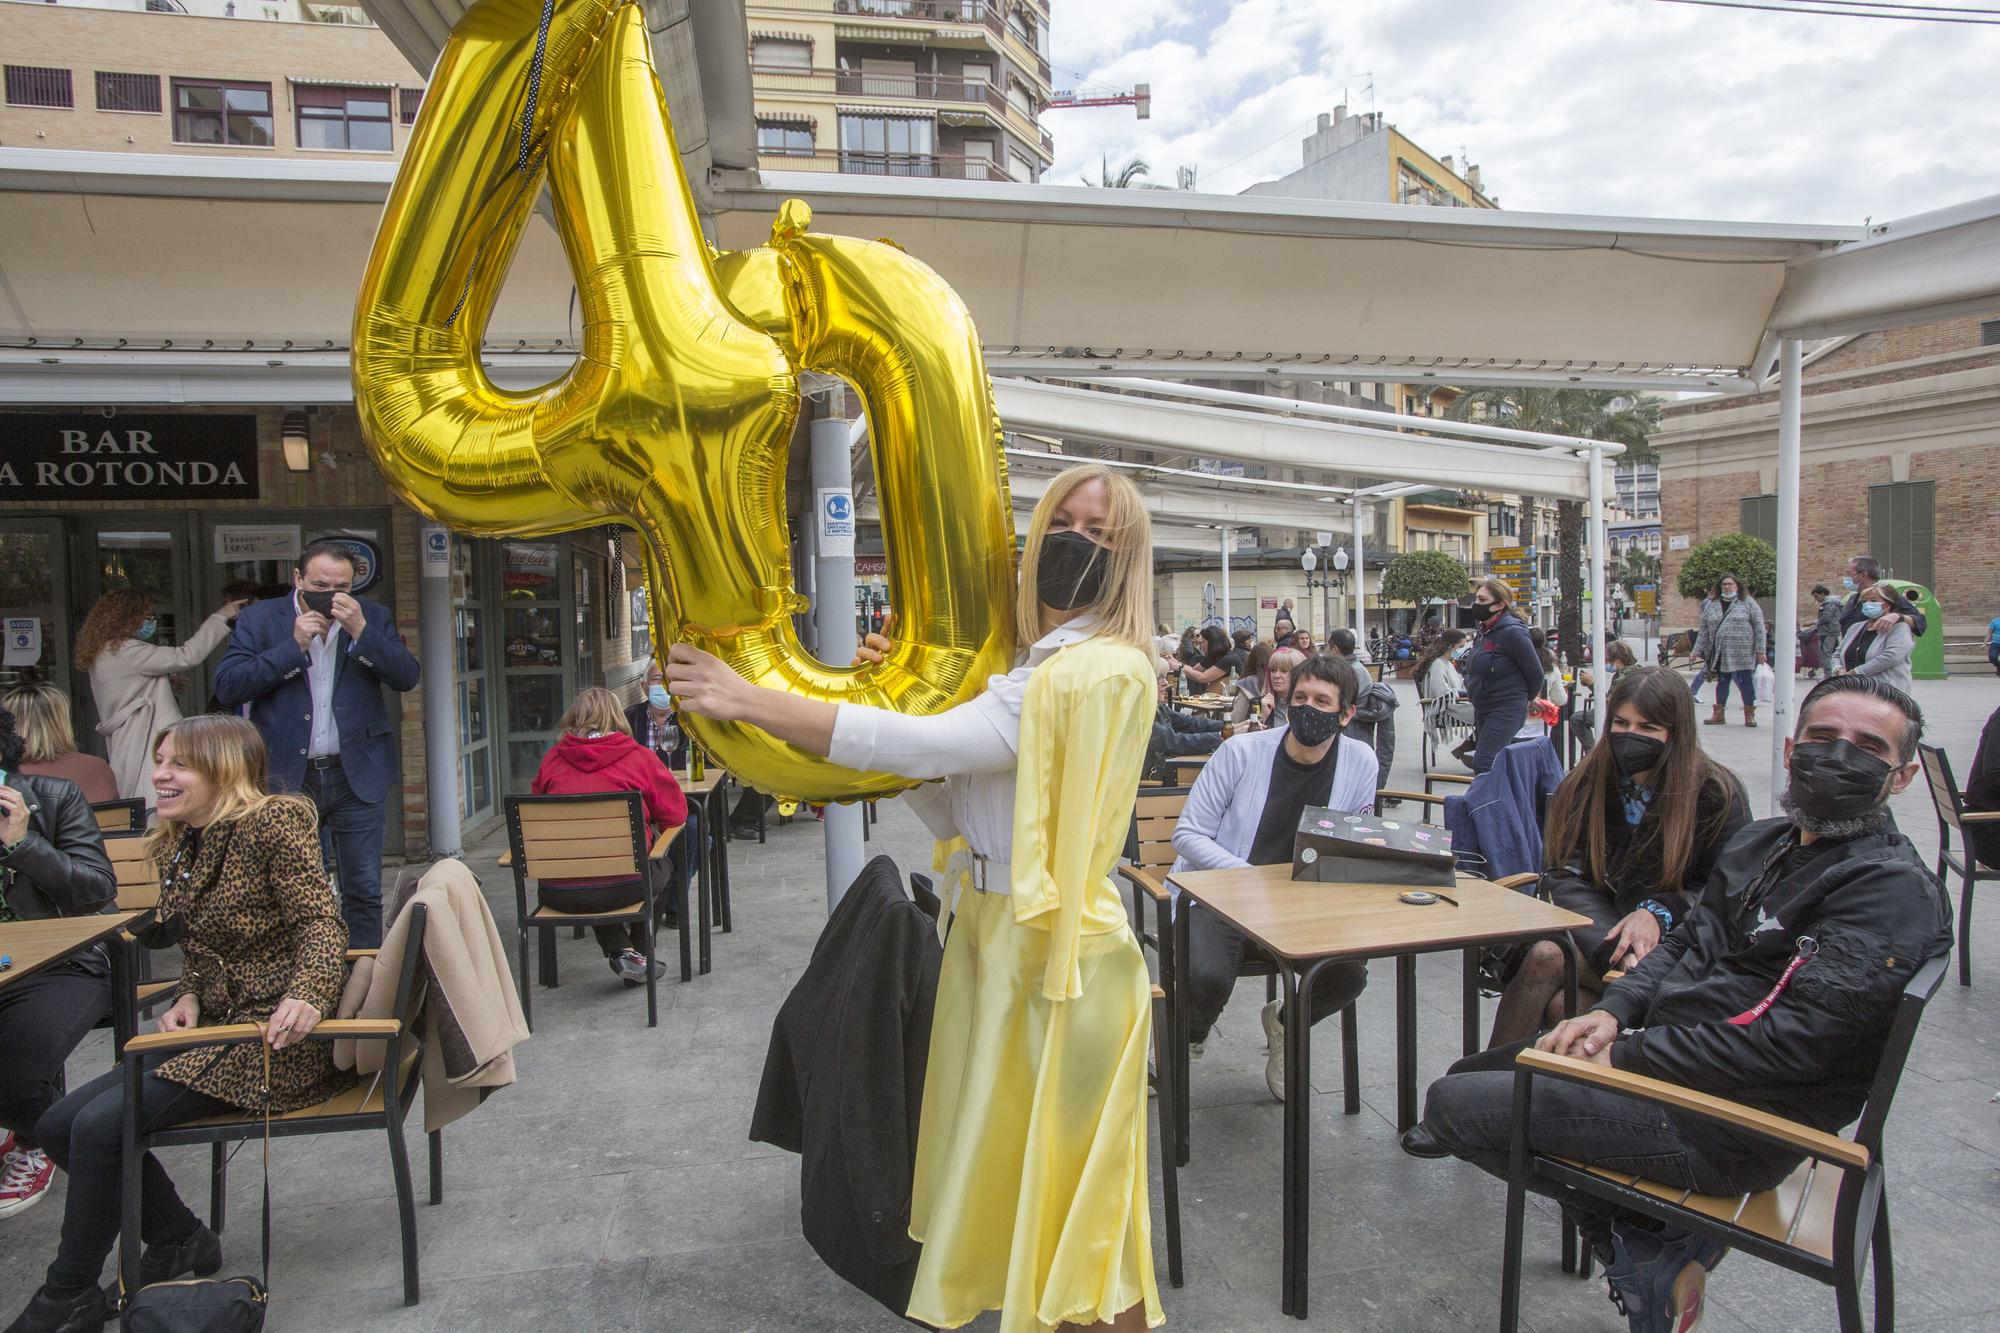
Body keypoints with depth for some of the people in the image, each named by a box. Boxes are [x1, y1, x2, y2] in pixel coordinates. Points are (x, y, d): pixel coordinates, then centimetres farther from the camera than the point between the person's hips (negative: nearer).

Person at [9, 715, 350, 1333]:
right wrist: (188, 997, 0)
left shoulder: (273, 824, -14)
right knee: (57, 1125, 4)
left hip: (275, 1035, -9)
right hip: (216, 1027, 9)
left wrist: (306, 995, -38)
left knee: (100, 1125, -16)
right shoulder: (177, 846, 11)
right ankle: (181, 1241, 17)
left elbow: (323, 923, -20)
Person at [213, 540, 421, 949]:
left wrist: (360, 631, -15)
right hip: (287, 778, 0)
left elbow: (407, 677, -4)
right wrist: (293, 646, -13)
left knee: (364, 892, 6)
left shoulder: (373, 617, 6)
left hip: (358, 775, 1)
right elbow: (227, 688, -6)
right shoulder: (259, 619, 3)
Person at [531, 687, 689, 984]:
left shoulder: (552, 759, 5)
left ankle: (620, 951, 19)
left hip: (555, 890, 3)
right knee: (664, 868, 30)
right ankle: (641, 956, 28)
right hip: (619, 887, -3)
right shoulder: (639, 757, -2)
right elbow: (675, 814, 6)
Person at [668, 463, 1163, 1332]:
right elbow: (955, 812, 10)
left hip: (1064, 951, -8)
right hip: (993, 933, 9)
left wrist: (748, 700, -23)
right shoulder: (1028, 667, 12)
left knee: (1073, 1186, 7)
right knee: (995, 1165, 20)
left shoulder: (1105, 670, -18)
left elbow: (925, 745, -25)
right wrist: (888, 697, 0)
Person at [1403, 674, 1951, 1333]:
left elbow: (1790, 1038, -24)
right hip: (1661, 1049, 10)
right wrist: (1612, 1013, -3)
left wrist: (1625, 1057, -20)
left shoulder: (1894, 889, -17)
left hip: (1731, 1120, -10)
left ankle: (1650, 1246, 4)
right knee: (1469, 1074, 14)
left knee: (1454, 1104, -13)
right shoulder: (1763, 840, 12)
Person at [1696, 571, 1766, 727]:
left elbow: (1759, 627, 0)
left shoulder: (1748, 603, 3)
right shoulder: (1711, 606, 12)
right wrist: (1705, 653, 9)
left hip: (1743, 654, -3)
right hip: (1720, 654, 3)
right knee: (1722, 682, 10)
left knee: (1745, 682, 0)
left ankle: (1749, 715, 10)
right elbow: (1704, 630, 13)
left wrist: (1760, 650, -6)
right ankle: (1718, 714, 18)